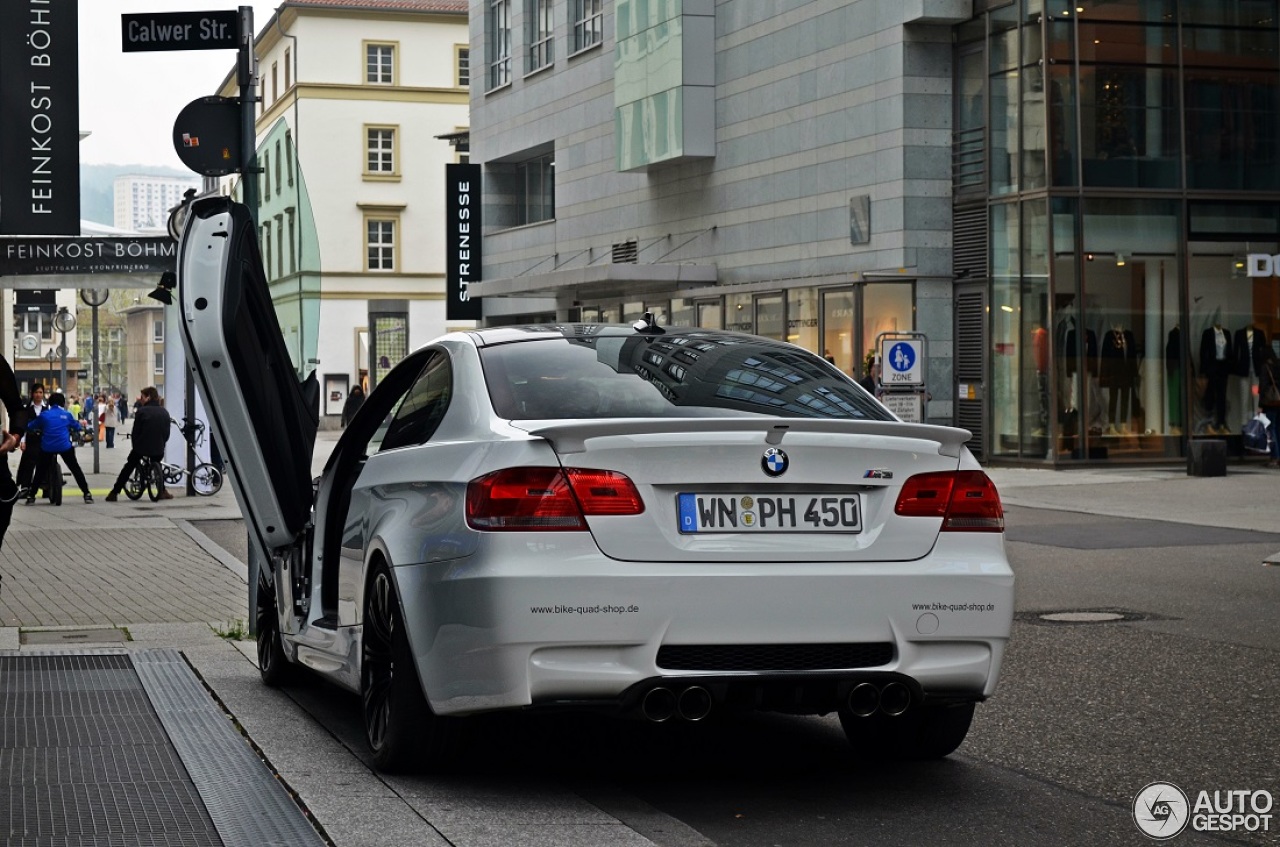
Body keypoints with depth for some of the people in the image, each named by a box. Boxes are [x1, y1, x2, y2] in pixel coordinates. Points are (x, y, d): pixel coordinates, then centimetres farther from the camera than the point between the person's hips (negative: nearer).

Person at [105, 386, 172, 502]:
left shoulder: (141, 411, -9)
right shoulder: (164, 412, 5)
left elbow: (135, 432, -5)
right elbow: (167, 432, 8)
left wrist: (136, 446, 8)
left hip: (142, 447, -4)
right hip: (158, 449, 4)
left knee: (127, 468, 12)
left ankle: (114, 493, 10)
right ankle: (163, 492, 26)